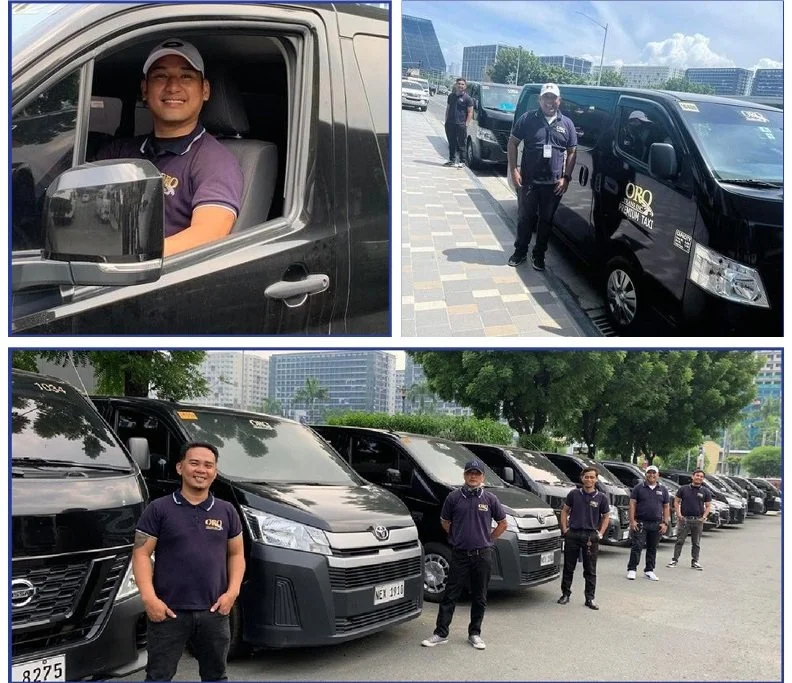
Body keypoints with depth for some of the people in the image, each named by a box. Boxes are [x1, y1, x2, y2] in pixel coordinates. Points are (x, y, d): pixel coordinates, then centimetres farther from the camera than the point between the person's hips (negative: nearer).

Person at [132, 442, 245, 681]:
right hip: (169, 611, -3)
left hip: (214, 612, 3)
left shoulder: (226, 511, 8)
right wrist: (149, 598, -16)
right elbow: (141, 554, -4)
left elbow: (236, 554, 11)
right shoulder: (159, 509, -3)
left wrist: (232, 592, -4)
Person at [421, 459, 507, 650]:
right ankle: (440, 633, 7)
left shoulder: (490, 498, 0)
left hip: (482, 555, 1)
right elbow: (445, 521, 12)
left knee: (479, 597, 9)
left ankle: (475, 634, 21)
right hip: (459, 555, -1)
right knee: (450, 595, 1)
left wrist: (488, 539, 6)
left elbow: (503, 523, 10)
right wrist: (457, 537, 7)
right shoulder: (454, 497, -1)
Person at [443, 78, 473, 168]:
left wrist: (466, 124, -14)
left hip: (460, 124, -5)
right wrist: (446, 120, 11)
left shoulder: (467, 98, -2)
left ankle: (461, 161, 0)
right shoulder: (451, 96, 14)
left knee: (461, 144, -3)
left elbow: (470, 112, -5)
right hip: (450, 124, 5)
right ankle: (451, 160, 21)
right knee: (451, 143, 12)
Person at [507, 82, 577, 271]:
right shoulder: (527, 119, -1)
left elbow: (571, 153, 8)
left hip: (554, 184, 1)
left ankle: (539, 254, 22)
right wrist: (514, 170, -7)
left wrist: (566, 177, -2)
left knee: (546, 220, 9)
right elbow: (512, 144, 2)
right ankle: (520, 252, 23)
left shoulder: (567, 124, 5)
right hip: (529, 180, -1)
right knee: (525, 218, 9)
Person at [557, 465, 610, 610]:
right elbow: (565, 511, 12)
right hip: (572, 534, 1)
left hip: (591, 536, -1)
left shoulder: (601, 498, 0)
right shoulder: (574, 494, 2)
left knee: (590, 570, 5)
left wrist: (600, 534, 0)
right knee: (568, 568, 8)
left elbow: (606, 516, 9)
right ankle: (565, 595, 20)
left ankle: (590, 599, 13)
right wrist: (564, 529, 2)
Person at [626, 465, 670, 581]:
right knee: (637, 546, -7)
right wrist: (632, 520, -10)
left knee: (652, 548, 10)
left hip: (656, 524, 3)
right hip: (640, 523, -3)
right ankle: (631, 569, -1)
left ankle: (649, 570, 20)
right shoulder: (639, 488, 1)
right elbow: (632, 504, -2)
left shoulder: (663, 490, 10)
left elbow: (666, 507, 10)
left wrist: (665, 523, 2)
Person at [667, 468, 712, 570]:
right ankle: (675, 560, 7)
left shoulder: (705, 491, 6)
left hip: (698, 520, 1)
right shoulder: (683, 489, 3)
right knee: (679, 541, 1)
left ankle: (695, 562, 18)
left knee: (696, 543, 9)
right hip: (684, 519, -1)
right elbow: (676, 501, 6)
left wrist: (703, 517, -5)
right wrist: (678, 514, -5)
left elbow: (708, 506, 7)